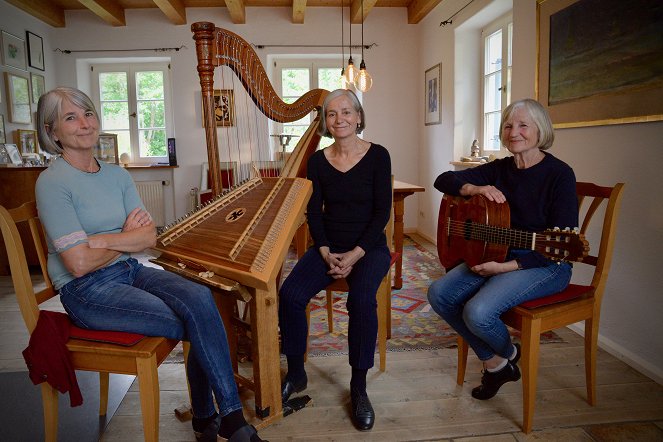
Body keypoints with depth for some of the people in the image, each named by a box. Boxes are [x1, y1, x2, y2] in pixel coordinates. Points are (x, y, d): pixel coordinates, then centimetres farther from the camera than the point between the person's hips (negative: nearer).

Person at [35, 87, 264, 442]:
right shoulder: (52, 183, -10)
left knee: (200, 298, -22)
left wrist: (103, 240, -13)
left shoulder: (117, 175, 9)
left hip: (130, 272, 6)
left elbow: (150, 236, 1)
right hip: (87, 292, -5)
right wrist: (127, 237, -3)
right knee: (200, 326, -20)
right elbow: (79, 263, -16)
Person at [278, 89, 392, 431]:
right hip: (328, 247, 3)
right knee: (290, 294, -21)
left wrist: (355, 255, -16)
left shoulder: (377, 156, -3)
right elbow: (314, 213, 4)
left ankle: (359, 387, -11)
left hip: (369, 247, -2)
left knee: (361, 299, -32)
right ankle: (295, 374, 2)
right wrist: (327, 253, -11)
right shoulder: (317, 161, 5)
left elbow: (382, 211, -7)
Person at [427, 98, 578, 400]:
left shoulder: (559, 174, -12)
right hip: (498, 255, 7)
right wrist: (474, 188, -16)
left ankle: (506, 356, 11)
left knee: (478, 312, -28)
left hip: (545, 265, -6)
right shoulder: (500, 169, 6)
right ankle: (493, 362, 7)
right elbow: (443, 180, 5)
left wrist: (508, 267, -25)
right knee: (439, 294, -12)